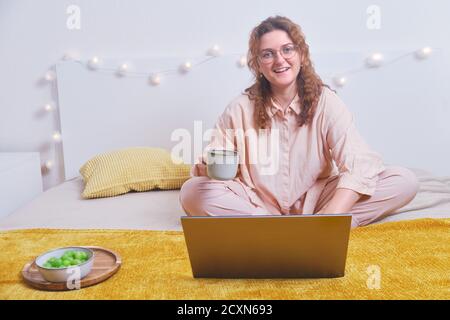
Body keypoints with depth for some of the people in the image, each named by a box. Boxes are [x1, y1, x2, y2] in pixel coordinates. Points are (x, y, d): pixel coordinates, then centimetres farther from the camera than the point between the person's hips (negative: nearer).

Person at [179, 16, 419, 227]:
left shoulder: (325, 101, -9)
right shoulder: (240, 109, -6)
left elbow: (359, 165, -20)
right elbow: (207, 164, -3)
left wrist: (330, 218, -35)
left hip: (315, 200, 0)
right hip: (259, 204, 1)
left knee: (405, 181, -16)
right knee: (192, 192, -26)